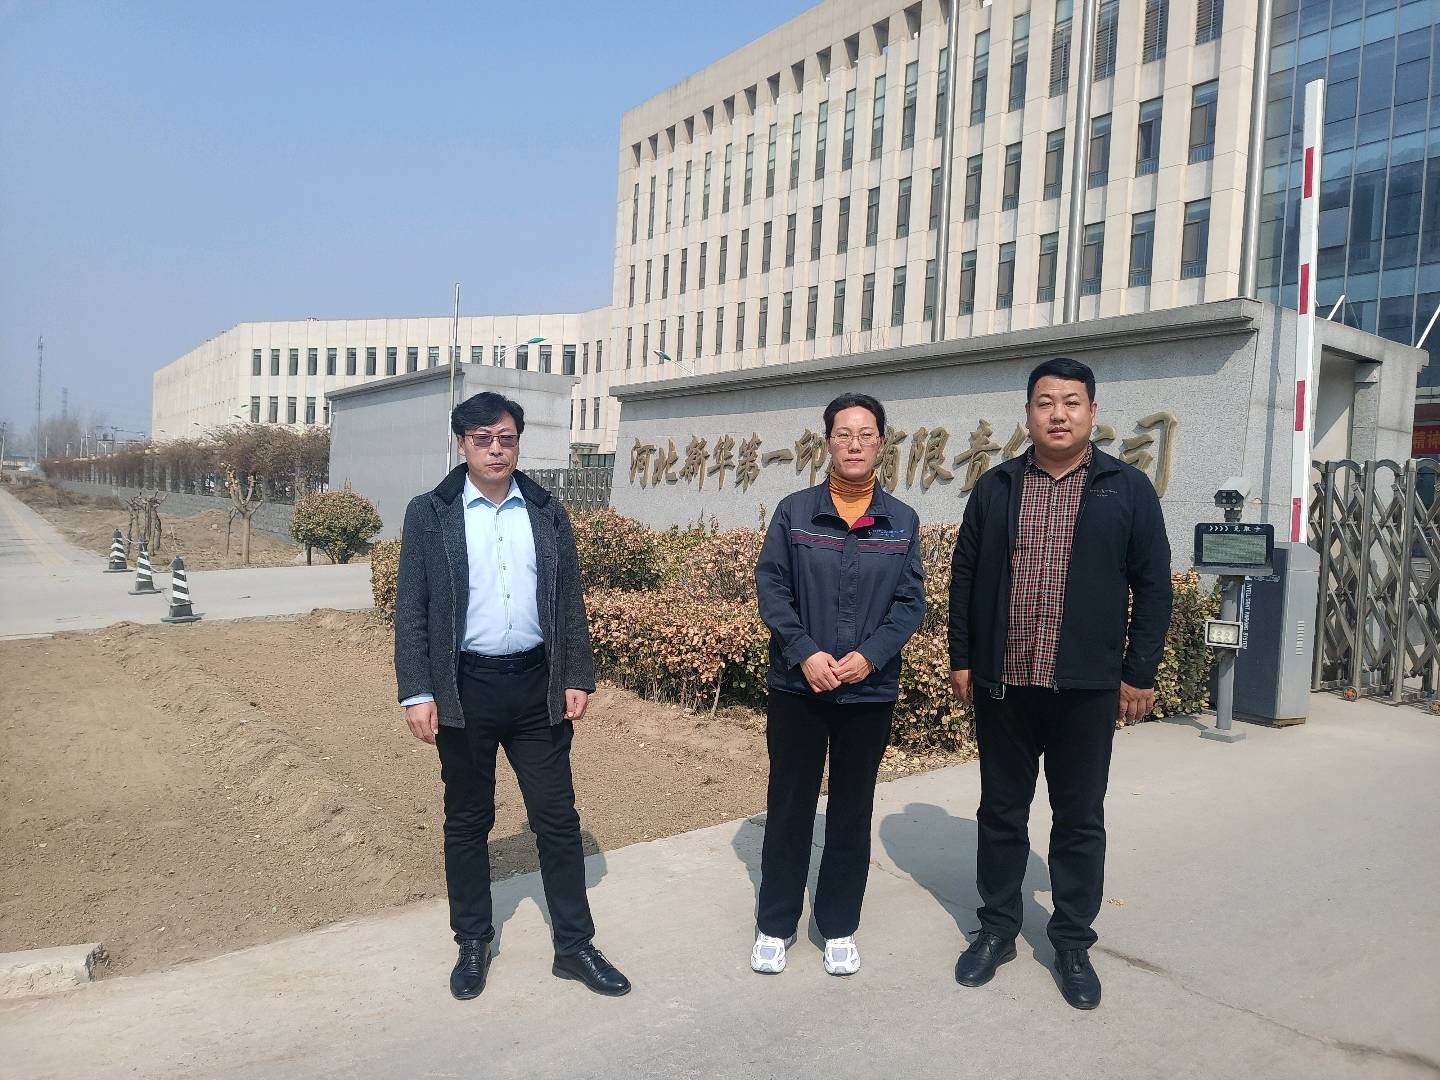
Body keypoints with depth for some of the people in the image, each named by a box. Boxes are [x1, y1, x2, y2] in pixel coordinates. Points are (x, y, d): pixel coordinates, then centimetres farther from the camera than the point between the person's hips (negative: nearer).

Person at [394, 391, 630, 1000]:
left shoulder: (548, 514, 6)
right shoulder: (429, 514, -1)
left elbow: (570, 603, 7)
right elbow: (411, 611, -3)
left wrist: (578, 678, 2)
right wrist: (417, 693, -9)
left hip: (537, 684, 2)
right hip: (464, 687, -1)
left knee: (558, 817, 7)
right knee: (467, 821, 12)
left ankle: (575, 945, 21)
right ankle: (473, 943, 30)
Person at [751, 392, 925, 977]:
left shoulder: (902, 522, 2)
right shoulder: (794, 511, -2)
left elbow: (911, 601, 0)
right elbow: (770, 586, -4)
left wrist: (870, 655, -14)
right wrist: (805, 653, -16)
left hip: (870, 690, 1)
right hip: (797, 686, -1)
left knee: (852, 809, 12)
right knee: (789, 806, 9)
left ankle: (839, 927, 28)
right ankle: (775, 924, 25)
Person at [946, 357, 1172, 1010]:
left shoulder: (1127, 490, 1)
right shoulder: (996, 488, 6)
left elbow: (1152, 585, 1)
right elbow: (964, 576, 8)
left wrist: (1140, 673, -3)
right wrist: (962, 658, 4)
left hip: (1086, 687, -1)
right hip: (1002, 682, 2)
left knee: (1079, 820, 10)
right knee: (1001, 812, 13)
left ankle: (1073, 943, 26)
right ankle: (997, 928, 29)